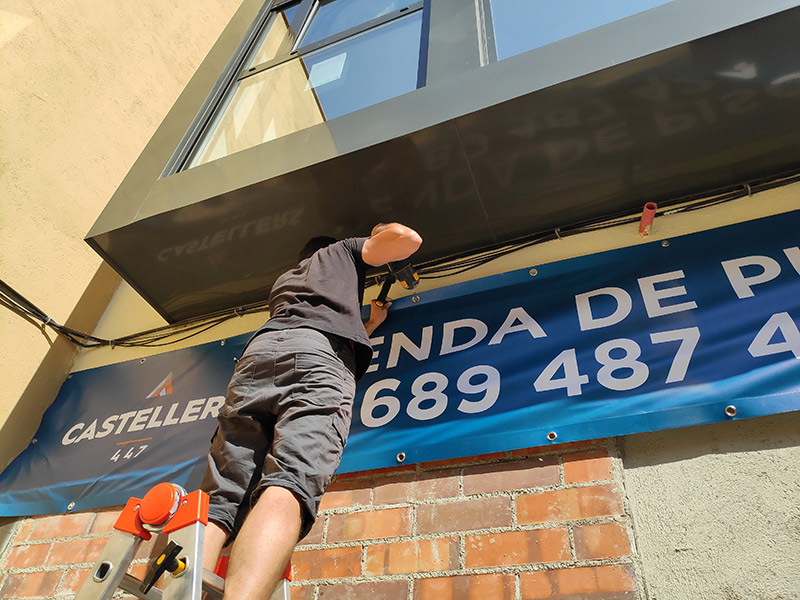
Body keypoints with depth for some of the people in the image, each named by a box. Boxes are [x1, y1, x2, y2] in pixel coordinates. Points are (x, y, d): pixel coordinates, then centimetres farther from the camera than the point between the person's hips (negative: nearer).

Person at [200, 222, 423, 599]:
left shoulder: (282, 281, 47)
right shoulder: (343, 251, 34)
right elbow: (409, 239, 23)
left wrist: (372, 322, 58)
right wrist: (382, 232, 45)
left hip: (257, 353, 5)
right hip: (319, 354, -4)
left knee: (220, 499, -9)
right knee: (289, 485, -25)